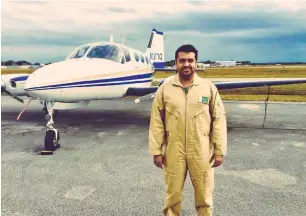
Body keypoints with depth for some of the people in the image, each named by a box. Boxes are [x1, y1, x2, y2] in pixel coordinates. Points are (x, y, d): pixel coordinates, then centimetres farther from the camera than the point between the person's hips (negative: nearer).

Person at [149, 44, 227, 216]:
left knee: (204, 194, 15)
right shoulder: (165, 88, -2)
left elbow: (219, 120, -1)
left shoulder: (209, 87, -3)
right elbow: (156, 121, -1)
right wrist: (156, 151, -2)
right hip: (173, 151, 1)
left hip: (202, 152, 0)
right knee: (173, 193, 16)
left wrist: (220, 151, -3)